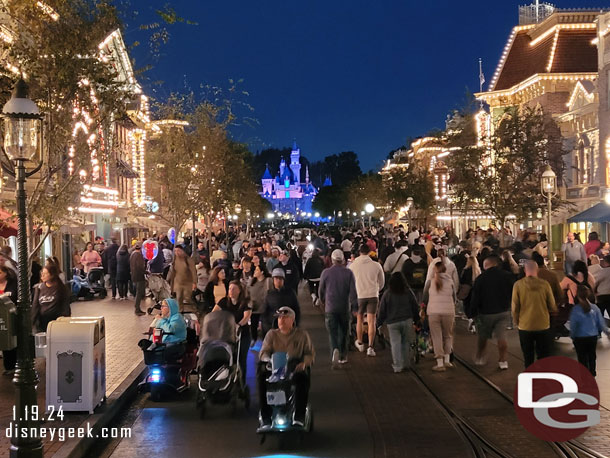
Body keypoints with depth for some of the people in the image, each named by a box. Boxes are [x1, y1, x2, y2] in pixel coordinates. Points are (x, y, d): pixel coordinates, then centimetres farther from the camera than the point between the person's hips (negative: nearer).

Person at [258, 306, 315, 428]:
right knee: (262, 377, -32)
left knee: (303, 377, -37)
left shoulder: (302, 334, 17)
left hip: (296, 368, -1)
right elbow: (263, 352, 9)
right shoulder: (271, 334, 21)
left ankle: (299, 416, -32)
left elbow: (310, 353, 12)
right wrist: (268, 360, -15)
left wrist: (304, 363, -11)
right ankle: (265, 417, -25)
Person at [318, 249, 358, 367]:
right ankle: (343, 356, 23)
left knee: (332, 332, 1)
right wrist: (355, 307, -3)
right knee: (343, 332, 15)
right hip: (345, 308, 1)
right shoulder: (349, 273, -4)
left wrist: (323, 301, 25)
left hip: (330, 308, -1)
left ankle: (335, 350, -25)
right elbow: (353, 291, -8)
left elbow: (321, 291, 7)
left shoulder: (326, 273, -3)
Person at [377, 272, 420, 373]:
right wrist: (417, 319, 20)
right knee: (406, 342, 11)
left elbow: (382, 311, 1)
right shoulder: (409, 292, 1)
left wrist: (379, 322, 12)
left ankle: (398, 366, -4)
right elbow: (415, 307, 8)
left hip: (392, 323, -1)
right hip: (407, 321, 2)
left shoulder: (387, 294, -3)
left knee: (395, 343, 1)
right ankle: (406, 364, 18)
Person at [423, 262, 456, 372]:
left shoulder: (430, 281, 3)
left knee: (437, 337, 4)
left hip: (433, 312, -1)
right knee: (448, 336, 19)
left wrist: (424, 309, 24)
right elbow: (454, 298, 9)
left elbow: (425, 298, 7)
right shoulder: (450, 281, 6)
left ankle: (440, 363, 4)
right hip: (448, 312, 1)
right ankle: (447, 360, 16)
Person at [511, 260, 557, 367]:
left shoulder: (518, 285, -11)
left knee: (528, 357, 12)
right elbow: (553, 307, -2)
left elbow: (514, 307, -5)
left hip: (525, 326, 0)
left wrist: (516, 321, 12)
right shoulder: (545, 284, -9)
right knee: (544, 355, 12)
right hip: (543, 325, 0)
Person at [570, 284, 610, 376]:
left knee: (582, 358, 8)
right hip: (593, 337, 3)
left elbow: (573, 325, -14)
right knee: (592, 356, 20)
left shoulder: (575, 309, -16)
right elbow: (601, 322, 0)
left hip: (580, 338, -3)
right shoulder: (594, 307, -7)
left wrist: (572, 336, 1)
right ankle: (592, 373, 31)